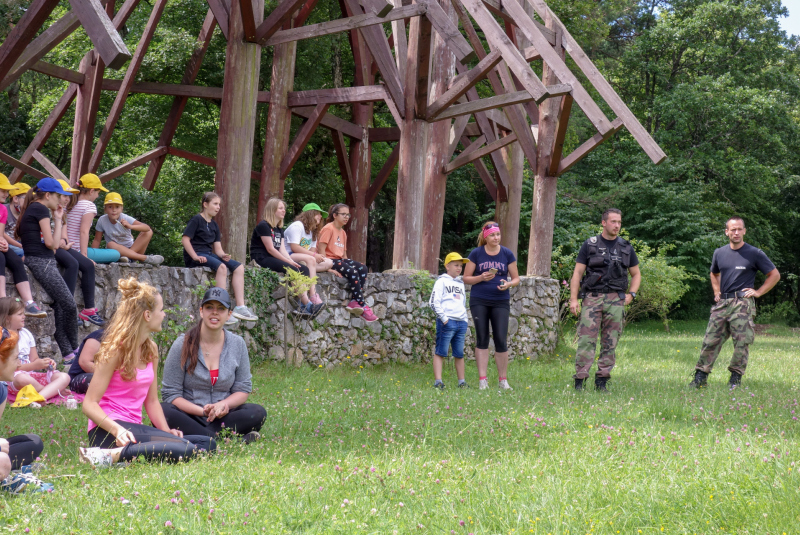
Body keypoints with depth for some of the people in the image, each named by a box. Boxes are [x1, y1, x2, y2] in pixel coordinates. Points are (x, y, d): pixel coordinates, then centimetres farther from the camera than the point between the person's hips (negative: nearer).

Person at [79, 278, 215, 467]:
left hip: (135, 428, 9)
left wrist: (166, 431, 2)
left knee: (208, 444, -6)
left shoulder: (151, 350, 16)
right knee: (186, 450, -29)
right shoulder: (115, 350, -7)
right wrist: (117, 430, -28)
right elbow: (90, 404, -12)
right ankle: (110, 455, -28)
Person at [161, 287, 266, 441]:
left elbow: (243, 389, 8)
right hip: (190, 415, -3)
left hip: (221, 417, 3)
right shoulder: (183, 345, -4)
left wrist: (223, 405, -15)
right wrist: (202, 411, -21)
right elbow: (170, 393, -5)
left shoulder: (237, 344, 6)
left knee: (258, 413, -24)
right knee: (164, 412, -34)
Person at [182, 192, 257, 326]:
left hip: (209, 255, 9)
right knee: (222, 267, -33)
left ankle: (240, 307, -13)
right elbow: (185, 239, -13)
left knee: (239, 267, -7)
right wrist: (195, 257, -21)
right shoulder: (196, 220, -4)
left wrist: (223, 255, -10)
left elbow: (217, 247, 13)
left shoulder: (214, 225, 19)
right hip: (195, 256, -9)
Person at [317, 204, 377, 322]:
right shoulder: (328, 229, -7)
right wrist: (328, 267, -23)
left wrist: (347, 263, 3)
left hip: (340, 260, 9)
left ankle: (354, 302, -24)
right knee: (352, 272, -29)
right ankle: (362, 307, -25)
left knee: (362, 268, -16)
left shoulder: (342, 232, 21)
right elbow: (321, 249, -15)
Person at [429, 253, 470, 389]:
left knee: (459, 354, 10)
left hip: (461, 322, 6)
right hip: (447, 322, -6)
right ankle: (438, 381, -8)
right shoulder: (442, 281, 0)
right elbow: (433, 302, -8)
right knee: (441, 352, -6)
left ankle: (462, 382, 15)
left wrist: (466, 319, 15)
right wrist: (444, 318, -14)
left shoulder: (461, 283, 21)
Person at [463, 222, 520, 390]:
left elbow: (516, 278, 8)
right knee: (482, 339, 2)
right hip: (479, 301, 0)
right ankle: (482, 379, 5)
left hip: (500, 302, 0)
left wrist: (508, 284, -14)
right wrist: (482, 278, -16)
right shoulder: (476, 253, 0)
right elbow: (466, 278, 2)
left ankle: (503, 380, 7)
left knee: (501, 340, -4)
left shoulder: (507, 254, 3)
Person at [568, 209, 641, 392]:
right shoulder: (590, 245, 4)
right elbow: (577, 273, 2)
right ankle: (580, 380, -7)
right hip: (592, 297, -3)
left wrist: (631, 294, 4)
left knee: (610, 342, 3)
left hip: (615, 300, 3)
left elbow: (636, 274, 21)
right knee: (586, 340, -9)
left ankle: (602, 380, 10)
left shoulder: (626, 248, 12)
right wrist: (573, 299, -6)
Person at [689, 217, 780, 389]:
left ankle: (735, 378, 3)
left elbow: (774, 275, 5)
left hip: (743, 304, -4)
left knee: (742, 342, -6)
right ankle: (700, 377, 1)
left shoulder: (755, 254, 0)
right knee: (710, 340, -2)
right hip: (722, 303, 4)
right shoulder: (719, 253, 13)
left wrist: (758, 292, -2)